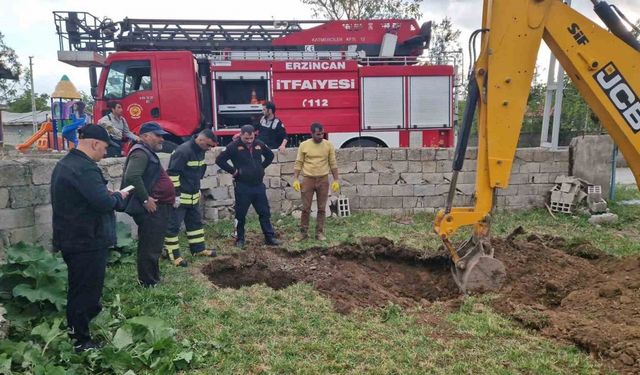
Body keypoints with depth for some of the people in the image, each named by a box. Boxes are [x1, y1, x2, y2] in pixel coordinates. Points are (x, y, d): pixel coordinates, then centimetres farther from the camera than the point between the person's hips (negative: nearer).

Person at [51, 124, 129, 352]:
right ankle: (80, 341, 16)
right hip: (87, 241, -10)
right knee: (85, 290, 3)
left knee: (80, 288, 22)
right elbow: (104, 203, -29)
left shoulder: (66, 163, 12)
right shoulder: (84, 168, -23)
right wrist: (119, 196, -9)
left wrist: (108, 195, 9)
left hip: (72, 238, 10)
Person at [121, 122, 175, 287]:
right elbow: (132, 177, -30)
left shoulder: (148, 152, 18)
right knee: (149, 248, -3)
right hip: (151, 210, -11)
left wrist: (169, 197, 23)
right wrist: (145, 199, -25)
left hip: (158, 208, 11)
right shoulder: (141, 153, -15)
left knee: (153, 247, 19)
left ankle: (154, 278, 31)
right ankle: (148, 283, 7)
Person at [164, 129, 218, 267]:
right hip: (179, 197, -9)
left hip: (193, 196, 10)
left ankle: (198, 249, 29)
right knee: (173, 226, 2)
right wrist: (176, 195, -22)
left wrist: (197, 189, 23)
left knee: (196, 222, 17)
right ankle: (173, 254, 9)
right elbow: (172, 173, -23)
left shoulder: (200, 151, 7)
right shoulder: (183, 151, -22)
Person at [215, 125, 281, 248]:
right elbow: (219, 160, -10)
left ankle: (270, 237, 18)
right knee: (240, 215, 6)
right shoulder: (233, 146, -9)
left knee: (265, 212, 8)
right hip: (243, 187, -4)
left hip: (259, 185, 4)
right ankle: (240, 239, 20)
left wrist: (262, 167, 10)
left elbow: (270, 155, 21)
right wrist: (233, 170, -10)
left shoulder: (259, 144, 4)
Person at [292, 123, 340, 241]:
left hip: (323, 180, 1)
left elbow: (333, 164, 4)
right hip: (308, 179, -1)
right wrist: (295, 179, -7)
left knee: (322, 208, 6)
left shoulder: (328, 145, 0)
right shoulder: (304, 145, -3)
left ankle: (319, 232, 16)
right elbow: (298, 163, 1)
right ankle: (303, 232, 14)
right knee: (306, 208, 3)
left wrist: (336, 180, -1)